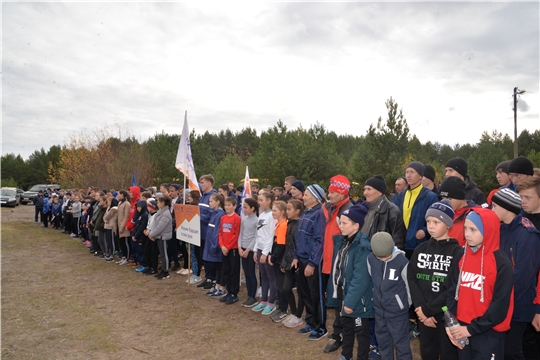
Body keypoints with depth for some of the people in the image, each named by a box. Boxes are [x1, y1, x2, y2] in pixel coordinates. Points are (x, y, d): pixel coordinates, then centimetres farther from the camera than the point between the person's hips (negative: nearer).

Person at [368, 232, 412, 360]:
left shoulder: (402, 261, -21)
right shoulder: (370, 259, -8)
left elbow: (409, 285, -7)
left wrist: (407, 305, 6)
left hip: (398, 311, -4)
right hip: (379, 309, 5)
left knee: (401, 343, 8)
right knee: (382, 341, 19)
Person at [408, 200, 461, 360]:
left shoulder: (456, 251, -9)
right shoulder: (420, 249, 5)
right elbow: (412, 279, 0)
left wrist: (428, 309, -15)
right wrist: (420, 307, -12)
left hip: (447, 315, -4)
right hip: (423, 314, 4)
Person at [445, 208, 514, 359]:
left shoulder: (502, 264, -13)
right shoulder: (462, 256, 2)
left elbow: (500, 305, -14)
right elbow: (453, 290, 4)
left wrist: (472, 329, -14)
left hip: (489, 334, -5)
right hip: (462, 329, 5)